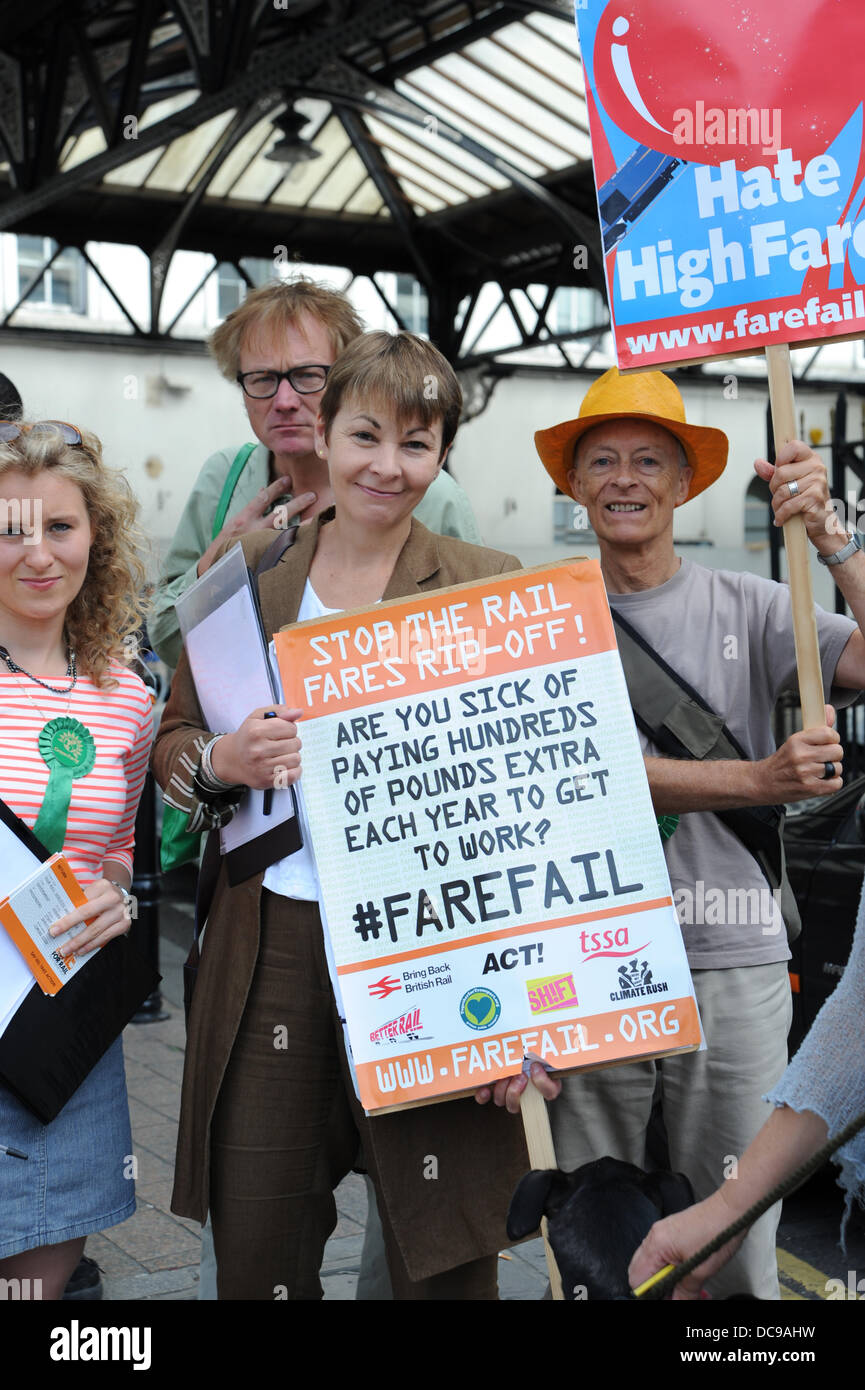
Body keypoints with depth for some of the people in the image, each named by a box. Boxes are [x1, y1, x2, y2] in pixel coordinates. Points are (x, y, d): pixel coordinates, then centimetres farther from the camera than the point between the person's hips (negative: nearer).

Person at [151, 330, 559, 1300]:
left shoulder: (488, 587, 0)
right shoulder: (248, 568, 8)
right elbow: (172, 741, 15)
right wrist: (222, 762, -10)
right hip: (269, 947, 3)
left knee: (444, 1267, 6)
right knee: (255, 1264, 10)